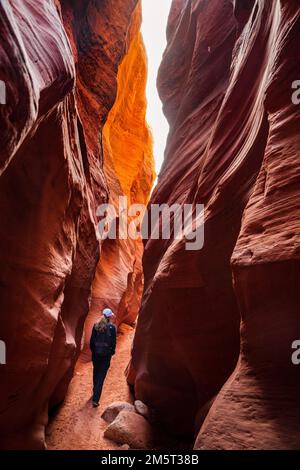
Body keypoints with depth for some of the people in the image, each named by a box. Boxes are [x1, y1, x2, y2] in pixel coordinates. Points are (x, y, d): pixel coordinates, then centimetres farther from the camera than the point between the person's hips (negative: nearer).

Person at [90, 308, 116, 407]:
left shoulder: (96, 326, -3)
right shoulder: (112, 327, -11)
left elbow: (92, 340, 1)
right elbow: (113, 341, -6)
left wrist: (93, 350, 14)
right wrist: (112, 351, 9)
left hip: (96, 353, 3)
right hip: (106, 354, -3)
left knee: (96, 373, 23)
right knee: (101, 376, 1)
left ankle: (95, 391, 42)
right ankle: (95, 399, -2)